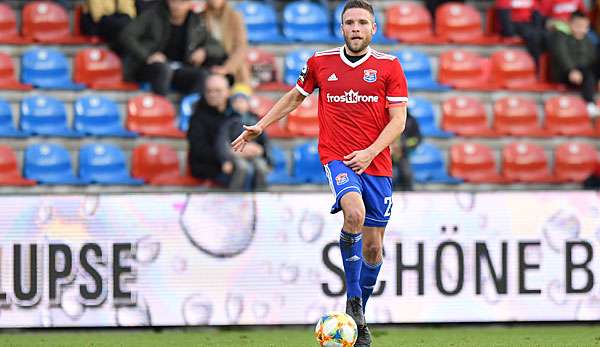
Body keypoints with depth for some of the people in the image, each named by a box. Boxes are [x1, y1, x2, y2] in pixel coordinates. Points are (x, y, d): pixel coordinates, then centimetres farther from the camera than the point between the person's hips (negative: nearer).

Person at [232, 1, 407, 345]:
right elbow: (295, 97, 24)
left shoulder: (389, 66, 2)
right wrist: (260, 126, 21)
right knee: (354, 213, -31)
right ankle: (353, 299, -19)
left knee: (373, 247, 5)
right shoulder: (320, 62, 6)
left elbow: (398, 120, -1)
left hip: (376, 163, 1)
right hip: (336, 157, -1)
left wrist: (370, 152, -14)